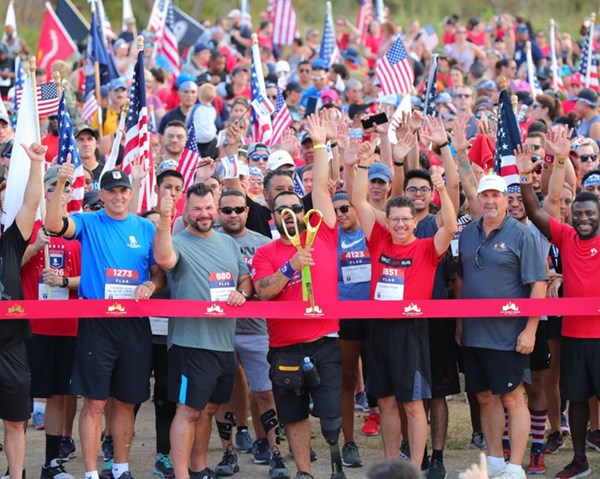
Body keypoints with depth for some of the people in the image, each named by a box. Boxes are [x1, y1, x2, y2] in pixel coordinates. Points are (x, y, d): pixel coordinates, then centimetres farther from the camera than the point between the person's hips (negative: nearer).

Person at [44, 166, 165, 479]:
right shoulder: (89, 223, 1)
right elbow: (53, 224, -17)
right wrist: (60, 184, -28)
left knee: (126, 402, 11)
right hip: (96, 322, -3)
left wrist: (151, 284, -9)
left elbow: (160, 272, 14)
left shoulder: (146, 229, 10)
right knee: (94, 403, -4)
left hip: (135, 324, 3)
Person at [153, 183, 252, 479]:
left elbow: (245, 278, 20)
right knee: (189, 410, -7)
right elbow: (164, 258, -32)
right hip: (191, 341, -7)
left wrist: (242, 293, -3)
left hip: (224, 342, 7)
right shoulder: (179, 242, -9)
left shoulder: (228, 243, 13)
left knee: (208, 409, 17)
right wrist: (164, 221, -46)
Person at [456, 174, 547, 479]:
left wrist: (530, 330, -14)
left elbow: (538, 285, -9)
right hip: (473, 334, 5)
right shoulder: (468, 235, 10)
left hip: (508, 335, -5)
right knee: (486, 398, 11)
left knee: (512, 399, -1)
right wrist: (459, 322, 14)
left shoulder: (521, 235, -7)